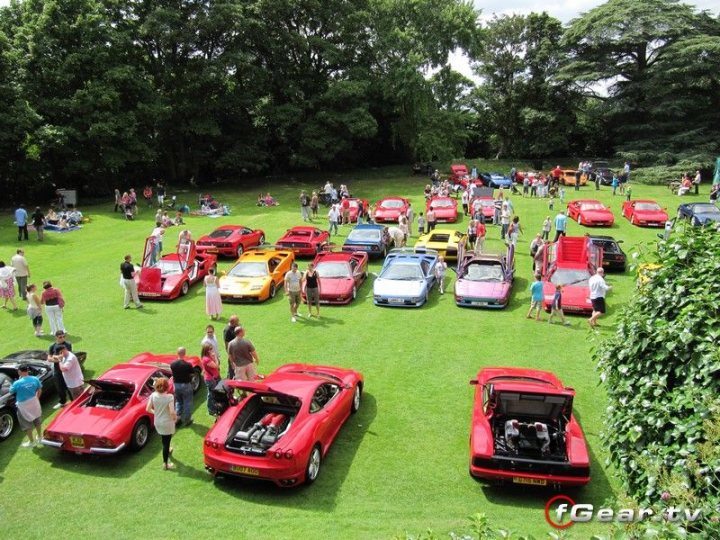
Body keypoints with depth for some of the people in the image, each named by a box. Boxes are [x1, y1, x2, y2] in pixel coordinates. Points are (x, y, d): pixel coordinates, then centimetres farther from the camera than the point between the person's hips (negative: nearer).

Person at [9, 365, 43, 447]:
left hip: (23, 406, -5)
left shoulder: (17, 383, -23)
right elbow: (39, 390, 1)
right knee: (37, 421, 24)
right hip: (34, 403, 5)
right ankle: (40, 437, 42)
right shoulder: (35, 379, -11)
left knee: (27, 424, 13)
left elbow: (11, 391, -4)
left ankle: (31, 442, 25)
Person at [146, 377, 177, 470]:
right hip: (167, 423, -5)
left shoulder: (153, 395, -12)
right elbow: (172, 412, -28)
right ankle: (165, 464, 21)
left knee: (164, 441, 31)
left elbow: (148, 409, -6)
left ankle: (167, 451, 56)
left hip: (157, 422, 5)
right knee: (166, 443, 9)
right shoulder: (169, 397, -25)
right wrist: (175, 418, -7)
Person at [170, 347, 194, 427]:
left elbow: (172, 373, 0)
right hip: (186, 385, -4)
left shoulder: (172, 364, -11)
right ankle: (186, 420, 19)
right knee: (187, 403, 11)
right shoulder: (188, 365, -23)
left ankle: (177, 418, 24)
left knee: (178, 401, 23)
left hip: (176, 385, 4)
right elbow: (191, 375, -12)